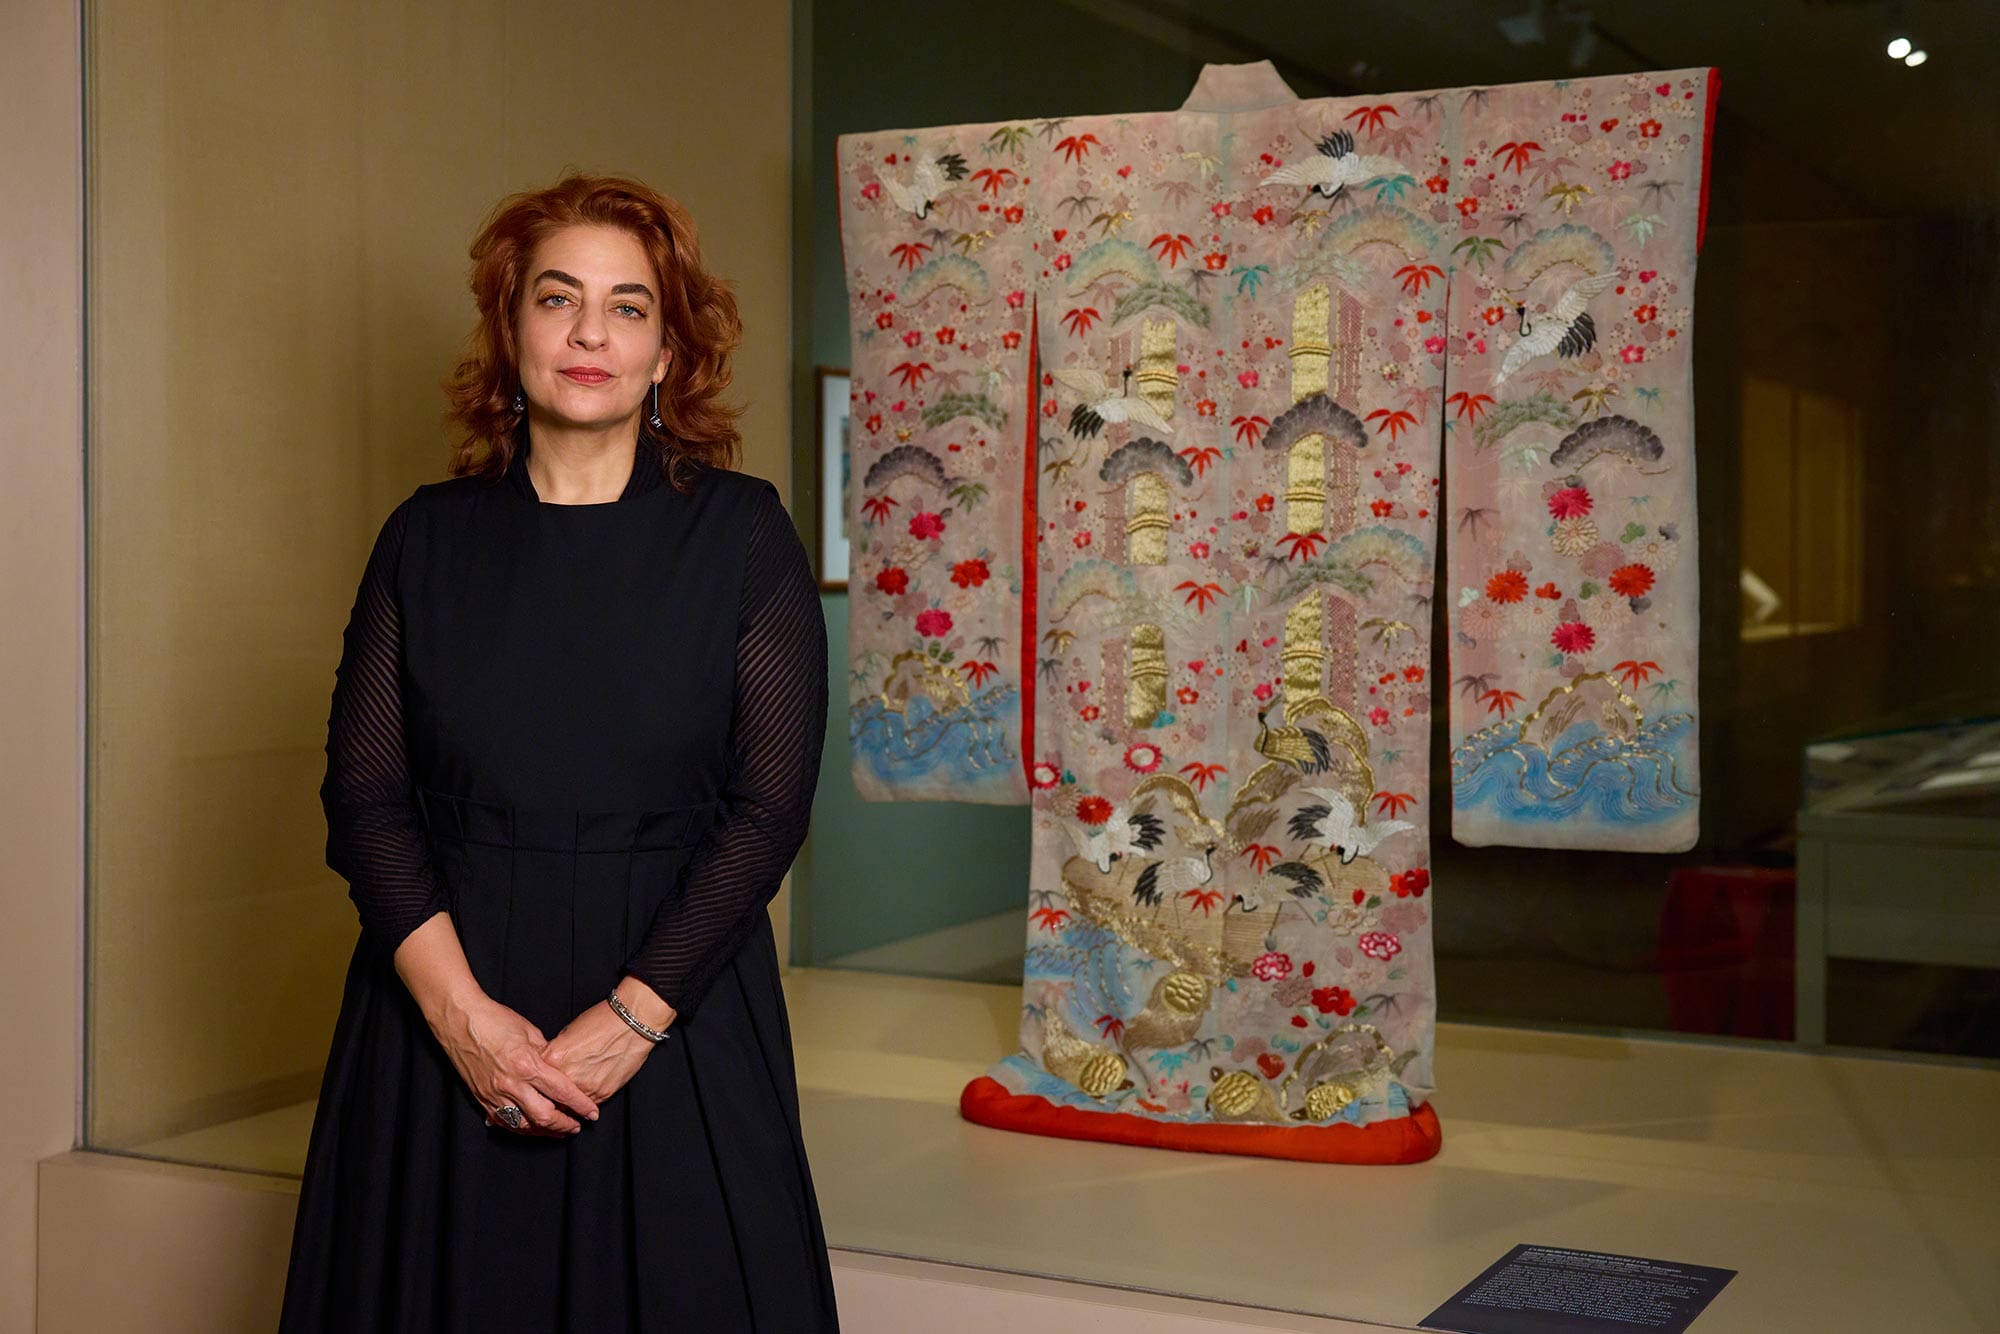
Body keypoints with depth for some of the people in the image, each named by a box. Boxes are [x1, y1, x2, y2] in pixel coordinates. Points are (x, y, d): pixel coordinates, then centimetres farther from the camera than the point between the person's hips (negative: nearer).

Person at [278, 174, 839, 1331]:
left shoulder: (742, 533, -2)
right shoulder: (429, 537, 5)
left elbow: (770, 807, -7)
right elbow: (365, 792, 0)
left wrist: (629, 1020, -14)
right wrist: (461, 1010, -13)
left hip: (673, 1003, -1)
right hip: (446, 1007, 2)